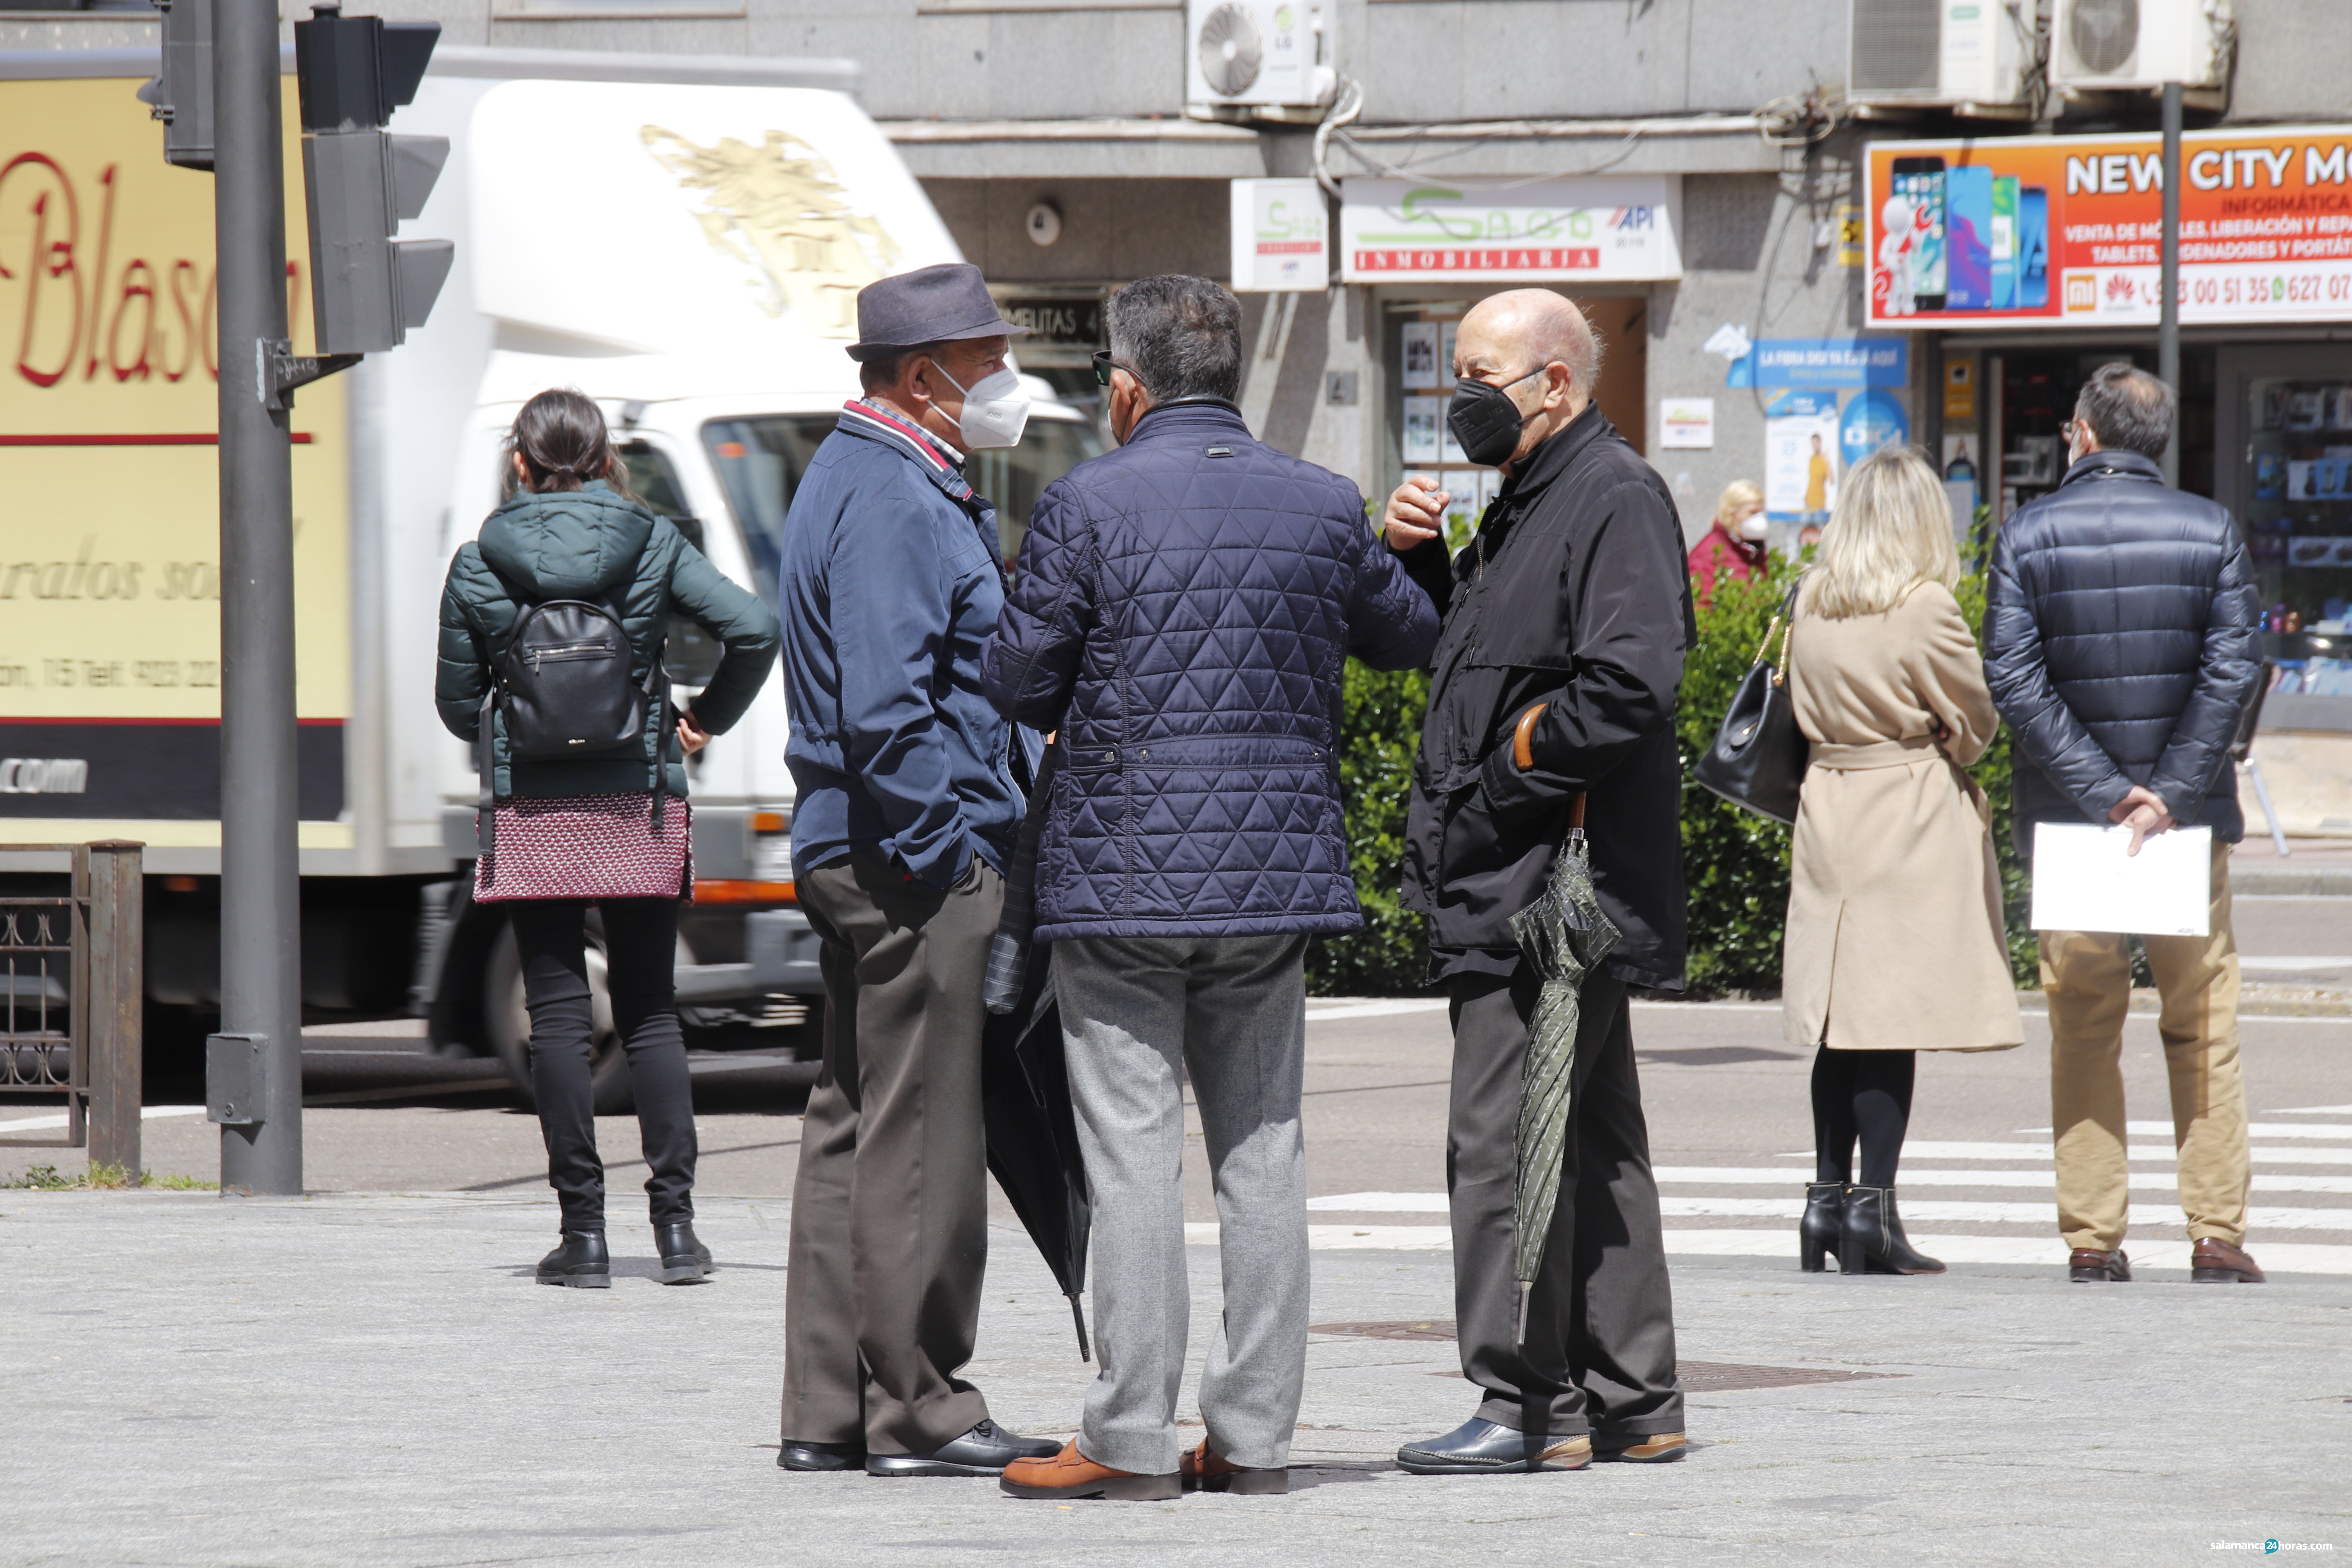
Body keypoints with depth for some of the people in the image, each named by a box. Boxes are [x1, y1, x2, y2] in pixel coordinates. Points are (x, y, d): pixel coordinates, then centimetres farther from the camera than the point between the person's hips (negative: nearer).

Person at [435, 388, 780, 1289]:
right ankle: (675, 1223, 2)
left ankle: (583, 1229, -1)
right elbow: (754, 629, -9)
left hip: (528, 816, -1)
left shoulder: (480, 565, -3)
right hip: (640, 810, 1)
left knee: (559, 1017, 2)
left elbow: (457, 704, 2)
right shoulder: (652, 547, -2)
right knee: (649, 1012, 8)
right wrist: (707, 722, 6)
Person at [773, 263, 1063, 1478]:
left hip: (853, 853, 11)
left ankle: (829, 1412, 14)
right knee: (919, 1136, -6)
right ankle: (916, 1411, -3)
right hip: (915, 853, -11)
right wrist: (943, 852, -19)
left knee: (857, 1126, 11)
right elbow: (885, 706, -23)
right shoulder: (891, 499, -15)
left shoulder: (864, 478, 19)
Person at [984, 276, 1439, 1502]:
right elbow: (1412, 637, 19)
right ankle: (1253, 1433, 9)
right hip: (1275, 872, 4)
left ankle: (1131, 1436, -3)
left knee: (1133, 1157, -2)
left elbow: (1019, 682, -5)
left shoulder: (1089, 505, -9)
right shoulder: (1322, 507, 4)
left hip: (1123, 875, -4)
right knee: (1263, 1155, 9)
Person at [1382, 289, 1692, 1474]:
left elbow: (1630, 681, -23)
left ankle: (1530, 1408, -7)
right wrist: (1418, 562, 8)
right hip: (1513, 888, 11)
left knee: (1502, 1142, -10)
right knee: (1589, 1141, 13)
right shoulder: (1530, 501, 19)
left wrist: (1505, 779, -17)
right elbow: (1471, 654, 26)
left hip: (1554, 884, -11)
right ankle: (1629, 1400, 17)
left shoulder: (1616, 499, -13)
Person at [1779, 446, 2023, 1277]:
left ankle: (1829, 1196, 14)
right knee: (1892, 1019, -5)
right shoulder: (1924, 609, -12)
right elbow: (1976, 718, -3)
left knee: (1841, 1021, 12)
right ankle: (1873, 1209, -8)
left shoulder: (1812, 606, 5)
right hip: (1913, 822, -6)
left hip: (1829, 813, 6)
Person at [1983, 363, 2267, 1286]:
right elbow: (2234, 670, -8)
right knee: (2204, 1032, 6)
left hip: (2069, 821, 0)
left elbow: (2011, 679, -10)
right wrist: (2170, 793, -11)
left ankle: (2092, 1238, 5)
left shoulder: (2029, 536, -2)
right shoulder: (2211, 533, 0)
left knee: (2083, 1036, 8)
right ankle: (2216, 1235, 3)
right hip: (2191, 818, 0)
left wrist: (2102, 790, -11)